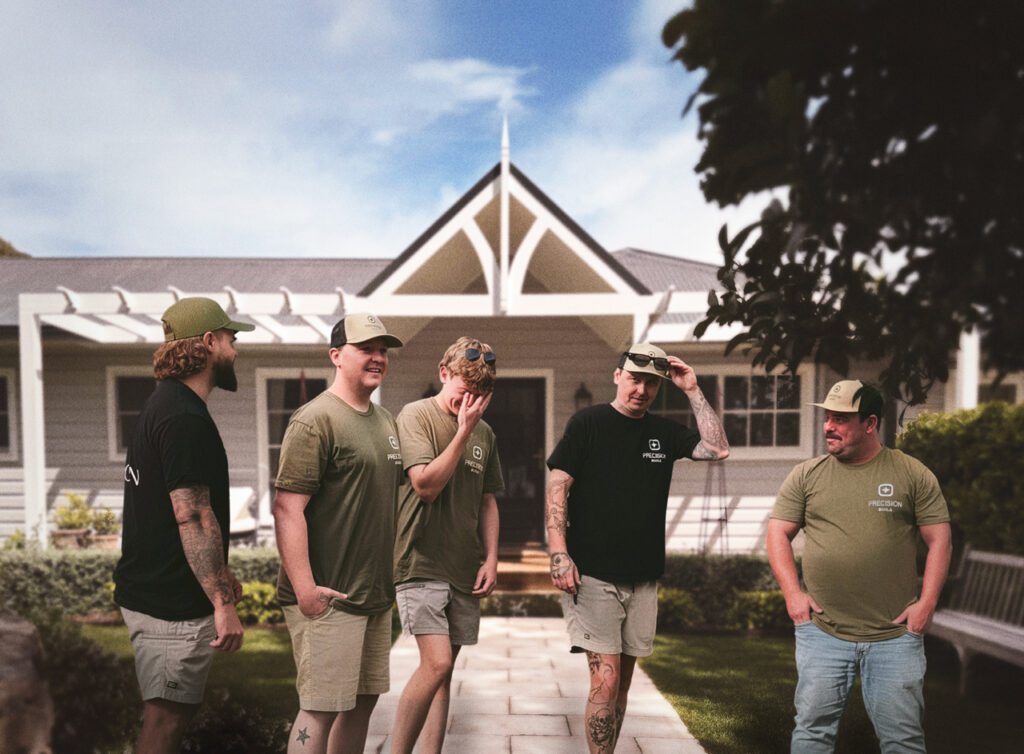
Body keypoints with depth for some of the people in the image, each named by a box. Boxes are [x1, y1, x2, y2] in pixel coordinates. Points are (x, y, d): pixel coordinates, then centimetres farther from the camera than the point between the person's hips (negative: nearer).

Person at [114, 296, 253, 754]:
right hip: (172, 604, -10)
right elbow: (192, 517, -26)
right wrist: (223, 602, -24)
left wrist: (220, 573, 24)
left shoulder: (164, 405, 14)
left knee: (176, 710, 20)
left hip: (149, 591, 10)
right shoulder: (184, 417, -20)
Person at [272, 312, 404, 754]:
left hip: (375, 595, 8)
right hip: (328, 598, -8)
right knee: (321, 709, -2)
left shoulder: (385, 421, 14)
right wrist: (304, 586, -24)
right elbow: (286, 507, -19)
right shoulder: (315, 420, -13)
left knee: (363, 700, 16)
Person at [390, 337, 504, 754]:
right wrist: (463, 431, -16)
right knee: (436, 663, -14)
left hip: (464, 568, 6)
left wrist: (491, 558, 8)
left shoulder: (484, 432, 11)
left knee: (442, 670, 10)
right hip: (421, 562, -6)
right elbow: (426, 485, -17)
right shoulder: (415, 416, -6)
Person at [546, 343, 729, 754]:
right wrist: (559, 553, -15)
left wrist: (693, 391, -2)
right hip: (592, 576, -5)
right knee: (606, 680, -9)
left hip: (643, 579, 5)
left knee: (622, 681, 13)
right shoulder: (587, 422, -3)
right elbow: (557, 487, -7)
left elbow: (717, 449, 2)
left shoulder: (664, 431, 11)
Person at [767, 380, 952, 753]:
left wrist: (926, 602, -4)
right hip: (821, 631, 1)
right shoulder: (806, 475, 4)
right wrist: (793, 593, -4)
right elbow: (778, 534, 6)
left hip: (895, 634, -1)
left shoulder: (913, 474, 2)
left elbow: (939, 539, 3)